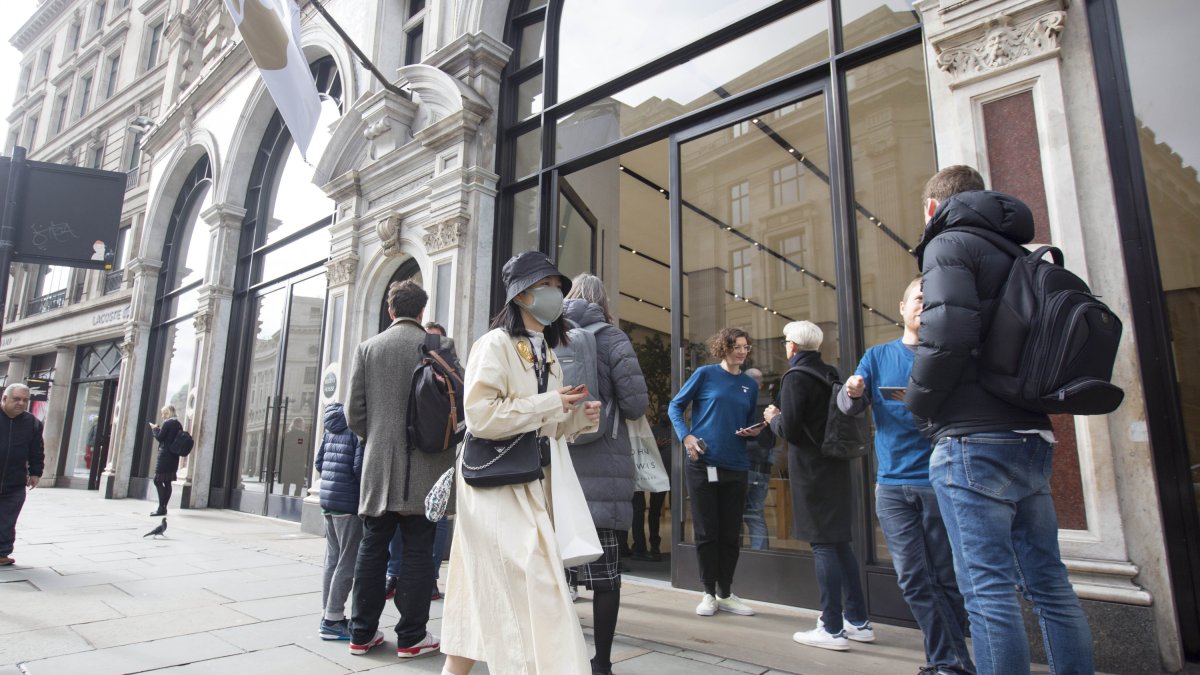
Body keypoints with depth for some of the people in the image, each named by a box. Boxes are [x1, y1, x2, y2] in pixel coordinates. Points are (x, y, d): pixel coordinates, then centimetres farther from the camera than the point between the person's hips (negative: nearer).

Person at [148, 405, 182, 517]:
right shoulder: (178, 424, 13)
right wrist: (159, 429, 20)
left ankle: (161, 508, -10)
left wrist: (155, 428, 7)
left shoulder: (167, 423, -11)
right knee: (167, 482, 9)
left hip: (165, 456, -8)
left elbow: (159, 437, -9)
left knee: (158, 481, -5)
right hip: (174, 457, 8)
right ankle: (164, 507, 11)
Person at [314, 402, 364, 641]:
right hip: (349, 503, -8)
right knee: (348, 563, 1)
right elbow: (359, 466, -19)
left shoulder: (333, 425, 11)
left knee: (333, 560, 15)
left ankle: (329, 616, 23)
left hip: (328, 500, 9)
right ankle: (333, 620, 6)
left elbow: (319, 462, 14)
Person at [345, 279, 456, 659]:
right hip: (424, 468, -3)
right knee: (418, 551, 4)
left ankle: (362, 633, 21)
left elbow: (354, 413, 2)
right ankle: (411, 637, 10)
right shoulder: (439, 346, -4)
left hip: (378, 465, 3)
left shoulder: (367, 349, 4)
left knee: (372, 548, 12)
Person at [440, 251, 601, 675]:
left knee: (487, 591, 14)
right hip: (496, 481, -8)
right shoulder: (495, 344, -10)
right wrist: (550, 404, -17)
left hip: (532, 481, 8)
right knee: (530, 586, -10)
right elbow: (480, 416, -21)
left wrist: (580, 417, 1)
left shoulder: (547, 353, 16)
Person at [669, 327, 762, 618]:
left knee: (731, 534, 9)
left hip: (736, 467, 4)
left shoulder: (750, 384, 11)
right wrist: (686, 436, -12)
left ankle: (725, 593, 23)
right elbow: (676, 406, 2)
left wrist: (754, 432, -4)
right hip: (703, 464, -4)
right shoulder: (705, 374, -1)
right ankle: (709, 593, 17)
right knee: (706, 532, 3)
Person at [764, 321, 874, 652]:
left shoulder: (796, 376, -13)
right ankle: (858, 621, 23)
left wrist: (773, 418, 3)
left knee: (823, 545, -3)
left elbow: (789, 430, -17)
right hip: (836, 464, 8)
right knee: (840, 542, 15)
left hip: (811, 469, -8)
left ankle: (833, 629, 4)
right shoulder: (830, 373, 10)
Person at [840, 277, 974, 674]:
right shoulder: (879, 356, 11)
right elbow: (850, 406, 2)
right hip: (892, 484, 2)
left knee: (945, 579, 5)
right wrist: (853, 392, -21)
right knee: (913, 579, 1)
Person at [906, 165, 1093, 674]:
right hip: (1030, 437, 9)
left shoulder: (949, 244, -5)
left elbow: (948, 333, -20)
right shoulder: (1015, 251, 20)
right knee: (1049, 583, 14)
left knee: (987, 589, -5)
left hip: (974, 440, -9)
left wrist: (917, 401, -6)